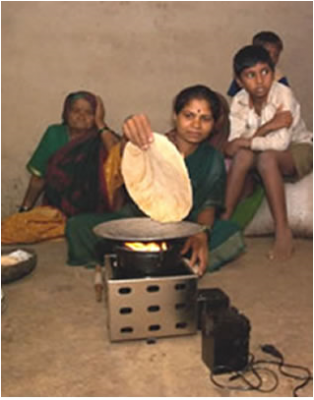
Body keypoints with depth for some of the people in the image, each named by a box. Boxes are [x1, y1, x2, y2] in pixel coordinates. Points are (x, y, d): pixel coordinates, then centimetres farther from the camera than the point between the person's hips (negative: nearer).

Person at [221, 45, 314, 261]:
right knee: (244, 155, -28)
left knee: (267, 157, -35)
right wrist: (268, 126, -34)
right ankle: (224, 220, -20)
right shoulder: (239, 101, -11)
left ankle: (283, 232, -30)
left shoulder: (283, 94, -25)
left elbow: (280, 143, -35)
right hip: (268, 154, 4)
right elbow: (233, 145, -23)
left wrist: (246, 141, -26)